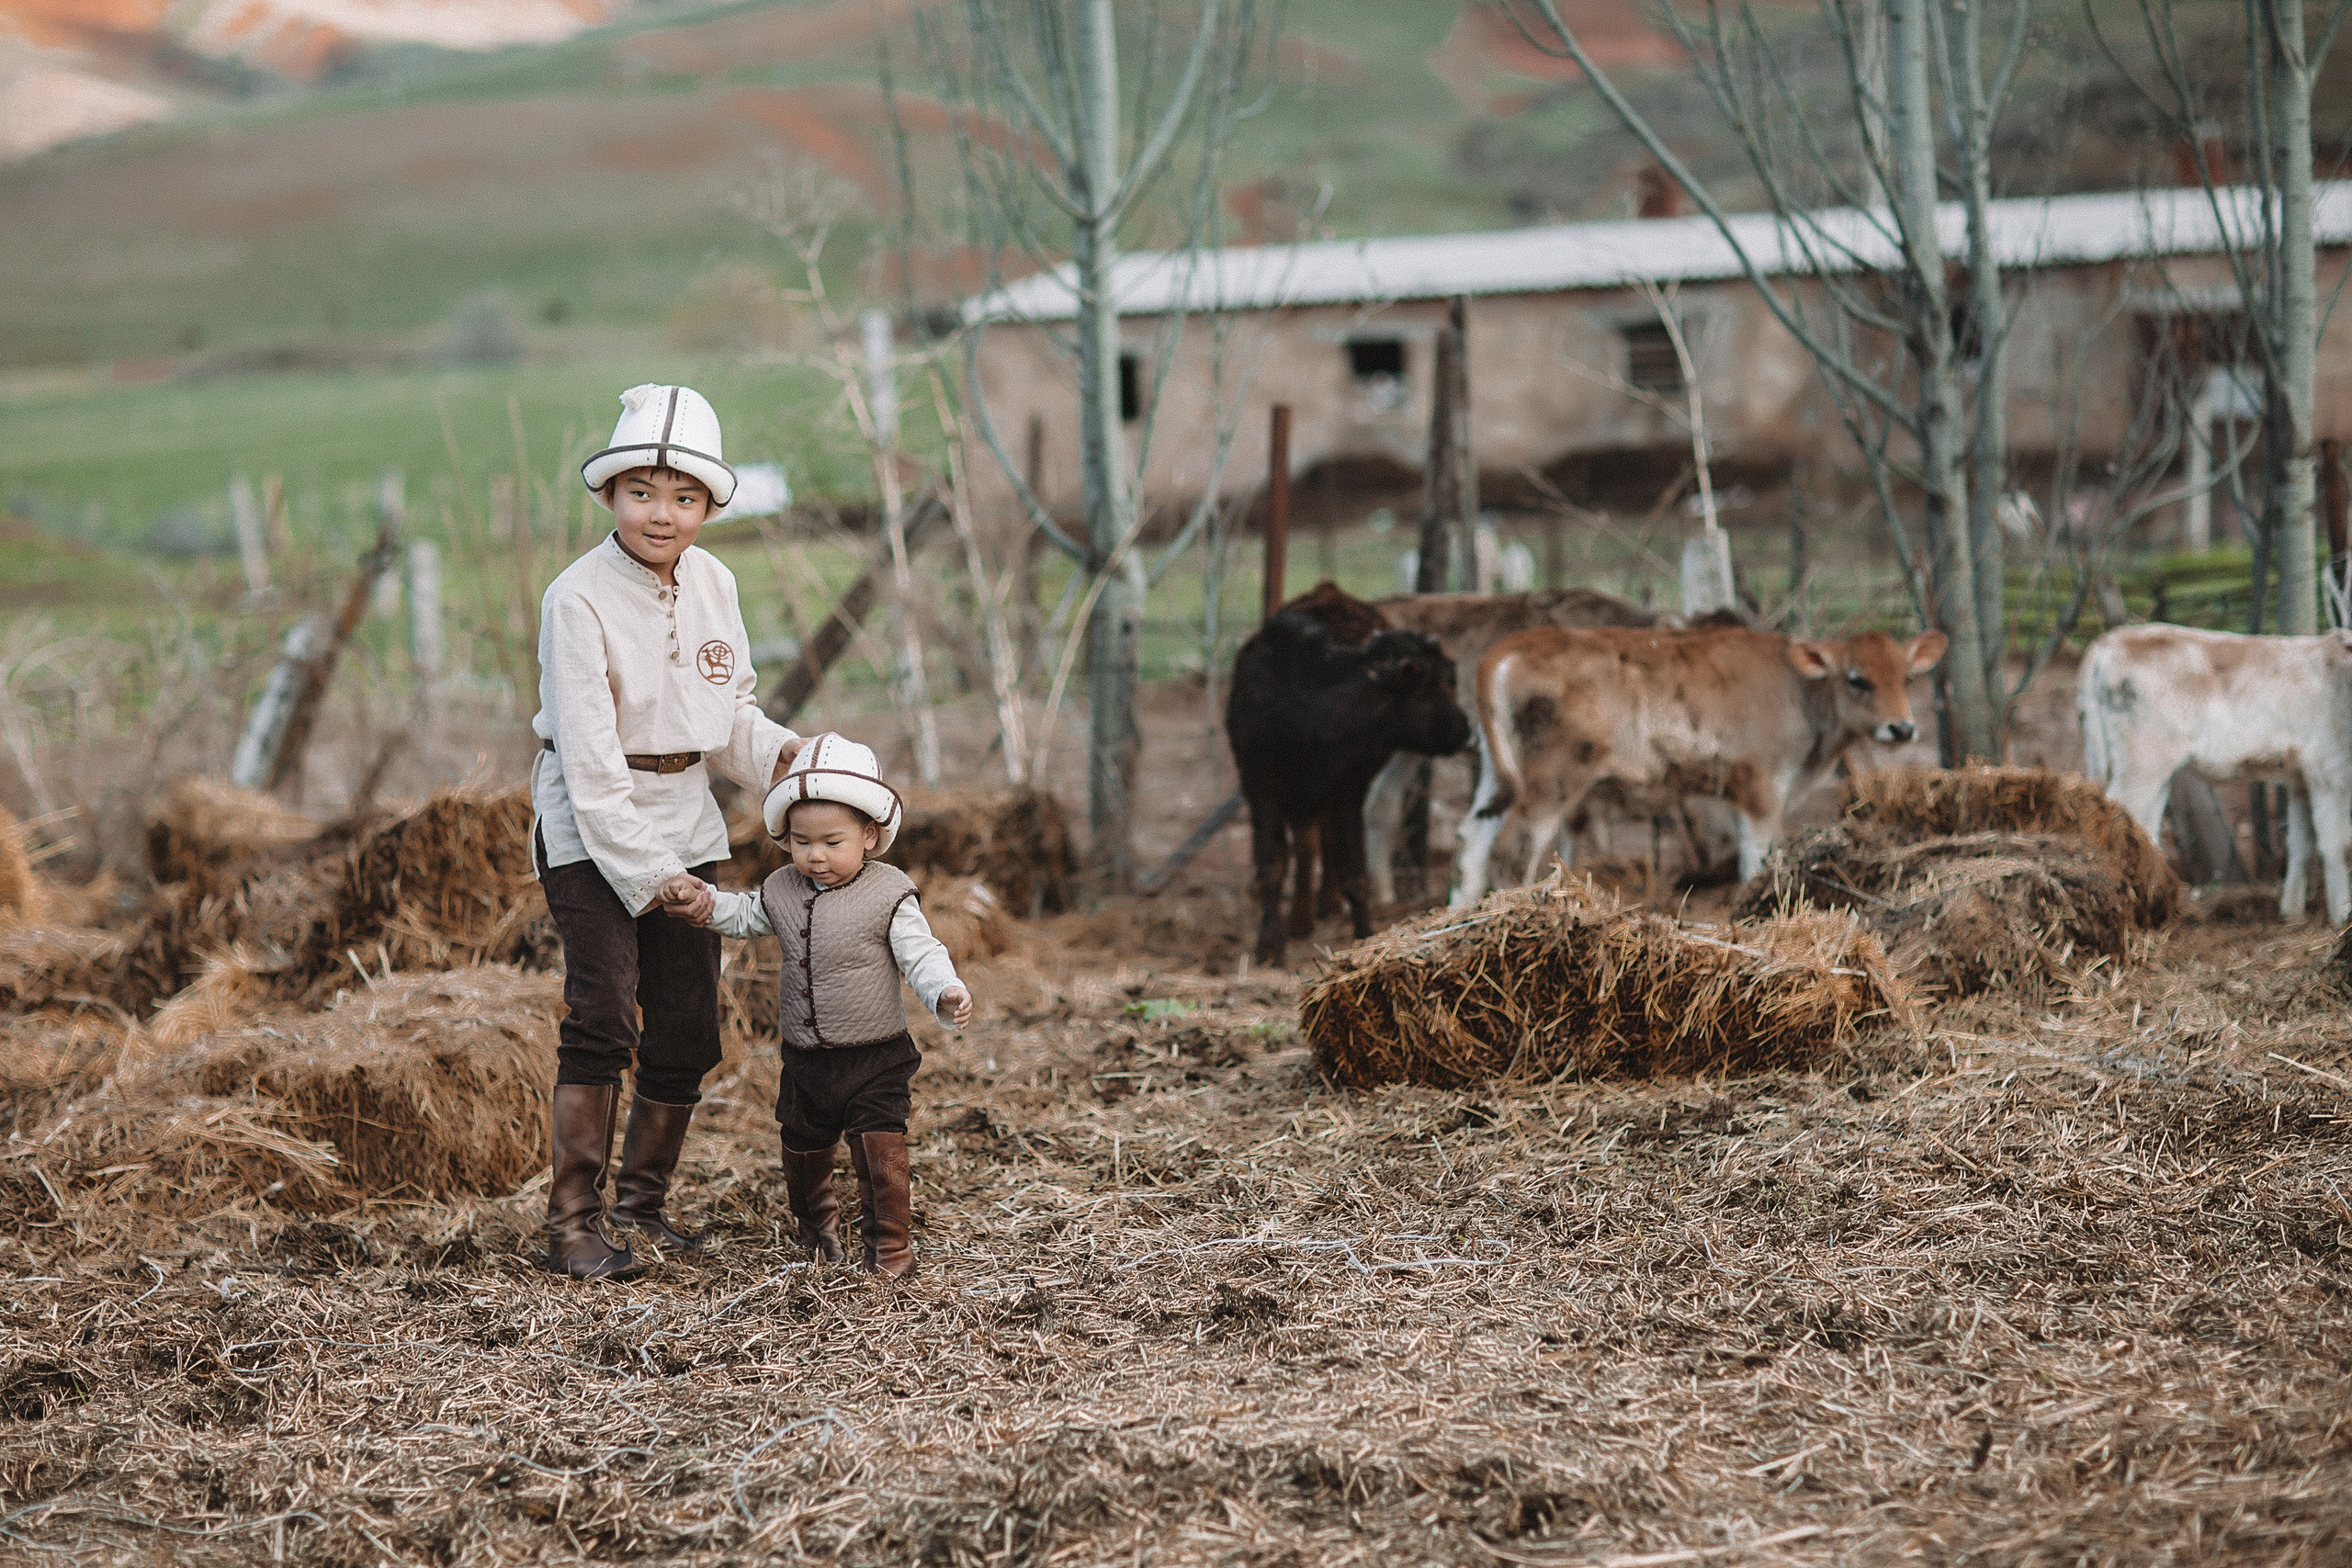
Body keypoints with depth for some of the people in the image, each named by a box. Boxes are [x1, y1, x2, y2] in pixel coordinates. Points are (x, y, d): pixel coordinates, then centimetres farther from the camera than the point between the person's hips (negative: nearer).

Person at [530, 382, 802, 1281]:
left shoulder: (712, 585, 3)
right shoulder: (578, 599, -16)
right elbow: (589, 757, -18)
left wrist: (778, 753, -6)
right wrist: (643, 872, -19)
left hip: (682, 823, 6)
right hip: (589, 830, -6)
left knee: (686, 1033, 6)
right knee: (602, 1013, -16)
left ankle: (641, 1205, 23)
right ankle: (572, 1224, -11)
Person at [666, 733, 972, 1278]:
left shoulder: (888, 895, -14)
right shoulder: (782, 891, 2)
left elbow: (920, 955, -16)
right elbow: (747, 915, 21)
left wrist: (945, 994, -34)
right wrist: (708, 905, 5)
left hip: (874, 1058, -5)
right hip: (806, 1059, 5)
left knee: (879, 1152, -12)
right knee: (803, 1151, 18)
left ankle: (890, 1244, 0)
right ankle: (817, 1225, 43)